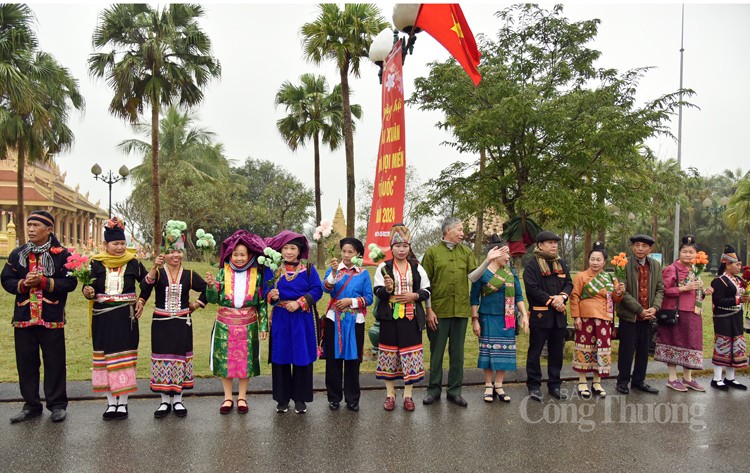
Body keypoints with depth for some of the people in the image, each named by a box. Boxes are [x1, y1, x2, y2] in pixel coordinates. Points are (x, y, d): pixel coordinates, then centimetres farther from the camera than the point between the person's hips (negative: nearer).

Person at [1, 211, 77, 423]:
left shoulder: (62, 254, -3)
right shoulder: (17, 254, 8)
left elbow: (70, 282, -9)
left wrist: (43, 281, -19)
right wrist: (23, 284, -13)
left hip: (52, 318, -3)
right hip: (24, 317, 4)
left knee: (54, 363, 4)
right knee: (26, 362, 10)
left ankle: (57, 405, 16)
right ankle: (31, 405, 23)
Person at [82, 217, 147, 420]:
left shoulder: (133, 262, 0)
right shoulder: (96, 263, 1)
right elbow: (90, 289, 1)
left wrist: (141, 302, -2)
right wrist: (88, 292, -21)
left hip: (125, 317, -1)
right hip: (102, 318, 1)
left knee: (124, 357, 2)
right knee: (105, 356, 7)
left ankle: (123, 403, 13)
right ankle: (111, 403, 18)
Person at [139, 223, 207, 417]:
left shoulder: (189, 275, 2)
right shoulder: (157, 272, -3)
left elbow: (207, 289, 11)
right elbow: (145, 287, -23)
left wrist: (197, 304, 2)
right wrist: (154, 267, -36)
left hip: (182, 324, 1)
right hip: (161, 324, -1)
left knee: (180, 358, 5)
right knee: (162, 360, 4)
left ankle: (177, 400, 17)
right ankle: (165, 401, 16)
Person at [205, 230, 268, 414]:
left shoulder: (256, 275, -1)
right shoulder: (223, 272, -1)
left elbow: (262, 302, 1)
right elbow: (213, 299, -4)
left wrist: (263, 325, -2)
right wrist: (211, 285, -23)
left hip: (248, 325, 0)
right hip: (225, 324, 1)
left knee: (245, 360, 6)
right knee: (225, 360, 6)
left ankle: (242, 397, 22)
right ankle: (228, 397, 21)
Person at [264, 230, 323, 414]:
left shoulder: (308, 268, 0)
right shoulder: (272, 269, 2)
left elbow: (317, 290, -5)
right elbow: (266, 291, 2)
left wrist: (299, 303, -15)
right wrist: (271, 296, -20)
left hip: (303, 319, 0)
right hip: (280, 319, 1)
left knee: (302, 358, 4)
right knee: (281, 357, 5)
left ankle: (300, 398, 17)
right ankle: (282, 398, 19)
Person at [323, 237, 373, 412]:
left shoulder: (363, 273, 3)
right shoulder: (333, 269, 2)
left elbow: (369, 298, -2)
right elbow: (326, 288, -16)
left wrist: (350, 301, -13)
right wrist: (334, 271, -29)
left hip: (355, 321, 0)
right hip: (334, 320, 0)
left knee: (353, 360, 5)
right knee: (333, 359, 3)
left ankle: (352, 399, 17)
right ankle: (334, 397, 16)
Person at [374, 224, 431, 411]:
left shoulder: (417, 267, 8)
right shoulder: (384, 267, 3)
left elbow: (427, 291, 9)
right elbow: (377, 292, -1)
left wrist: (414, 295, -10)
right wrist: (387, 289, -22)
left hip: (411, 317, 1)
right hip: (390, 317, -1)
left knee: (411, 355, 2)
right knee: (389, 354, 4)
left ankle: (408, 394, 16)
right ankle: (390, 394, 18)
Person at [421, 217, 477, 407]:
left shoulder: (466, 252, 9)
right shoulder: (432, 252, -1)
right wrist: (429, 309, -8)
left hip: (461, 311, 3)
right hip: (438, 311, -3)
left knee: (457, 353, 10)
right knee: (436, 352, 7)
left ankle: (454, 391, 20)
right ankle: (434, 390, 20)